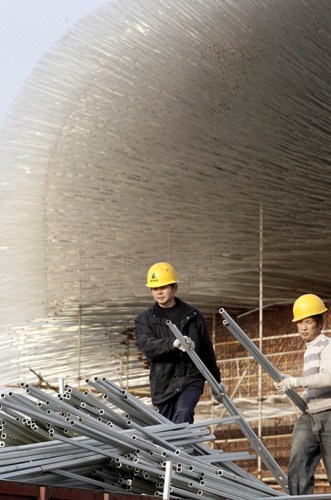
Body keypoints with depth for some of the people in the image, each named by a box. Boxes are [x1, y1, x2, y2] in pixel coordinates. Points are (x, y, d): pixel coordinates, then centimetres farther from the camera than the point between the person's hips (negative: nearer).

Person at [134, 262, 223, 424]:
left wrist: (216, 380, 22)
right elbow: (147, 346, -17)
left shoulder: (192, 315, 9)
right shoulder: (145, 319, 4)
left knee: (184, 412, -27)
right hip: (163, 385, 1)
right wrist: (173, 343, -36)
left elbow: (207, 349, 18)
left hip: (191, 380, -1)